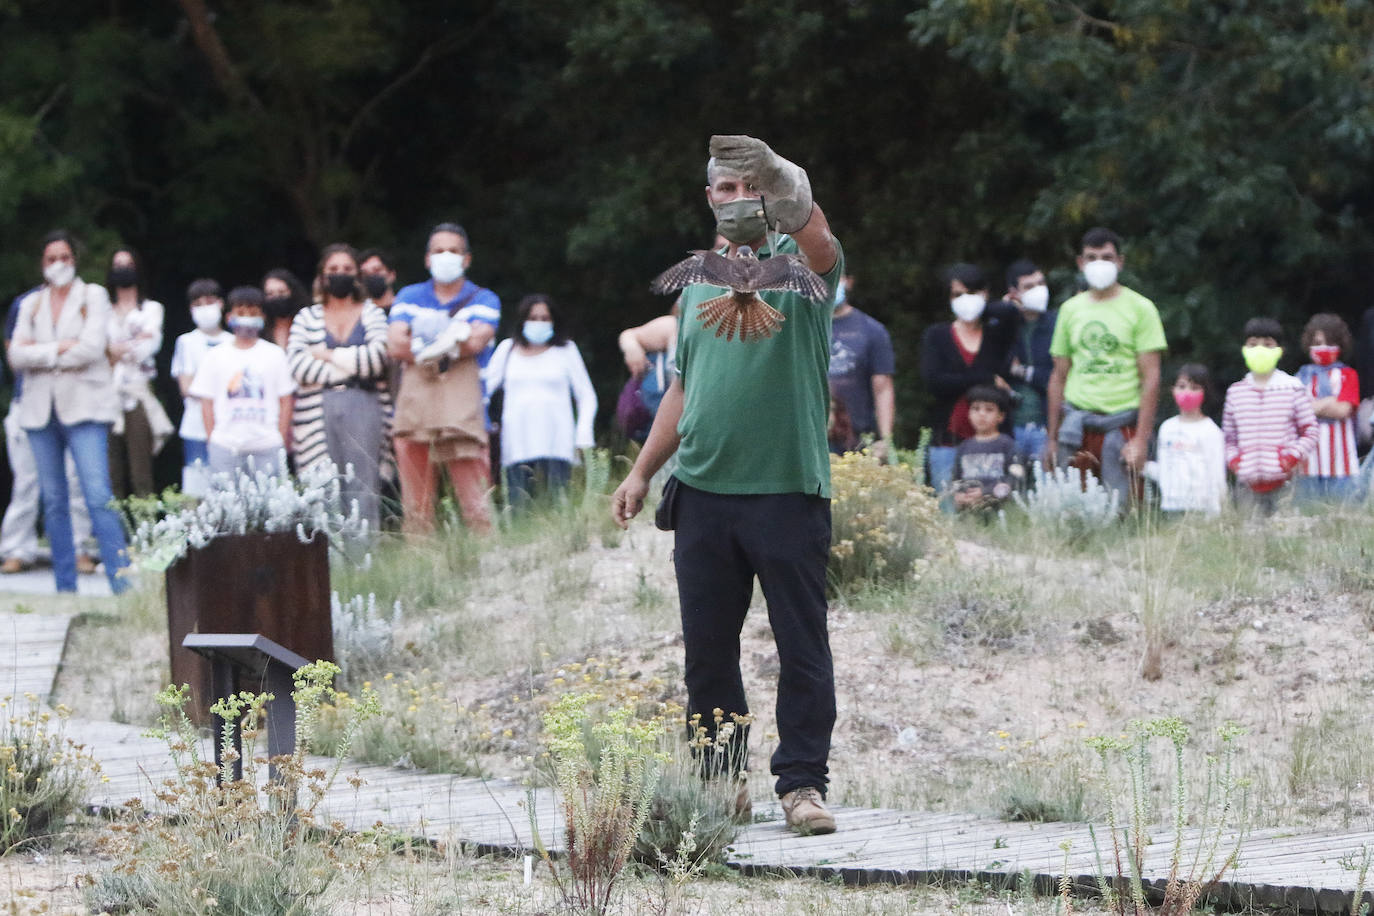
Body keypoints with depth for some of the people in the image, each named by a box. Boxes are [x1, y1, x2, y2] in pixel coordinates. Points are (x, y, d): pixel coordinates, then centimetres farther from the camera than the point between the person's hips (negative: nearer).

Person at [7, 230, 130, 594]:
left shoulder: (93, 295, 4)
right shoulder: (32, 304, 15)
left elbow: (92, 348, -10)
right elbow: (17, 355, 2)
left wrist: (40, 353, -5)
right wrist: (58, 350, -10)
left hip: (83, 407, -4)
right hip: (40, 410, 4)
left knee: (98, 496, -15)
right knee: (54, 501, 4)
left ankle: (122, 583, -18)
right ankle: (65, 587, 9)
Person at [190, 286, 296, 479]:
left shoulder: (274, 355, 9)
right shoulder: (215, 357, 10)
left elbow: (285, 400, 9)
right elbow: (207, 403, 9)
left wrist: (282, 441, 1)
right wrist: (211, 440, -1)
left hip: (267, 447, 0)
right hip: (226, 446, 0)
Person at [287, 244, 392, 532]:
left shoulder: (372, 314, 15)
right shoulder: (307, 318, 16)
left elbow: (378, 355, -3)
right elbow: (295, 362, 0)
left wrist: (328, 355, -1)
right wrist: (346, 368, -3)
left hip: (363, 407, 0)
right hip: (319, 409, 0)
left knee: (362, 483, -10)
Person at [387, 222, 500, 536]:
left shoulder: (483, 300, 12)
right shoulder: (409, 297, 17)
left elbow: (476, 341, -7)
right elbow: (396, 345, 1)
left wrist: (422, 349, -4)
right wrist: (451, 342, -3)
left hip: (463, 413, -2)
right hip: (414, 410, 2)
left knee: (475, 501, -11)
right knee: (416, 503, -2)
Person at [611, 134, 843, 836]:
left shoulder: (796, 268, 0)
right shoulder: (699, 284, 17)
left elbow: (819, 244, -26)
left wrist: (784, 186, -44)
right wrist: (642, 471, 16)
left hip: (788, 489, -5)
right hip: (703, 490, 5)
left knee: (802, 646, -3)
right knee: (706, 647, 6)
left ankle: (802, 783, 3)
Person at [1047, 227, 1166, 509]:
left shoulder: (1139, 308, 2)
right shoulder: (1071, 309, 13)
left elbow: (1151, 379, -3)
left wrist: (1141, 440, -10)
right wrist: (1052, 438, 11)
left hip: (1121, 425, -3)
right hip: (1076, 420, 3)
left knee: (1118, 508, -7)